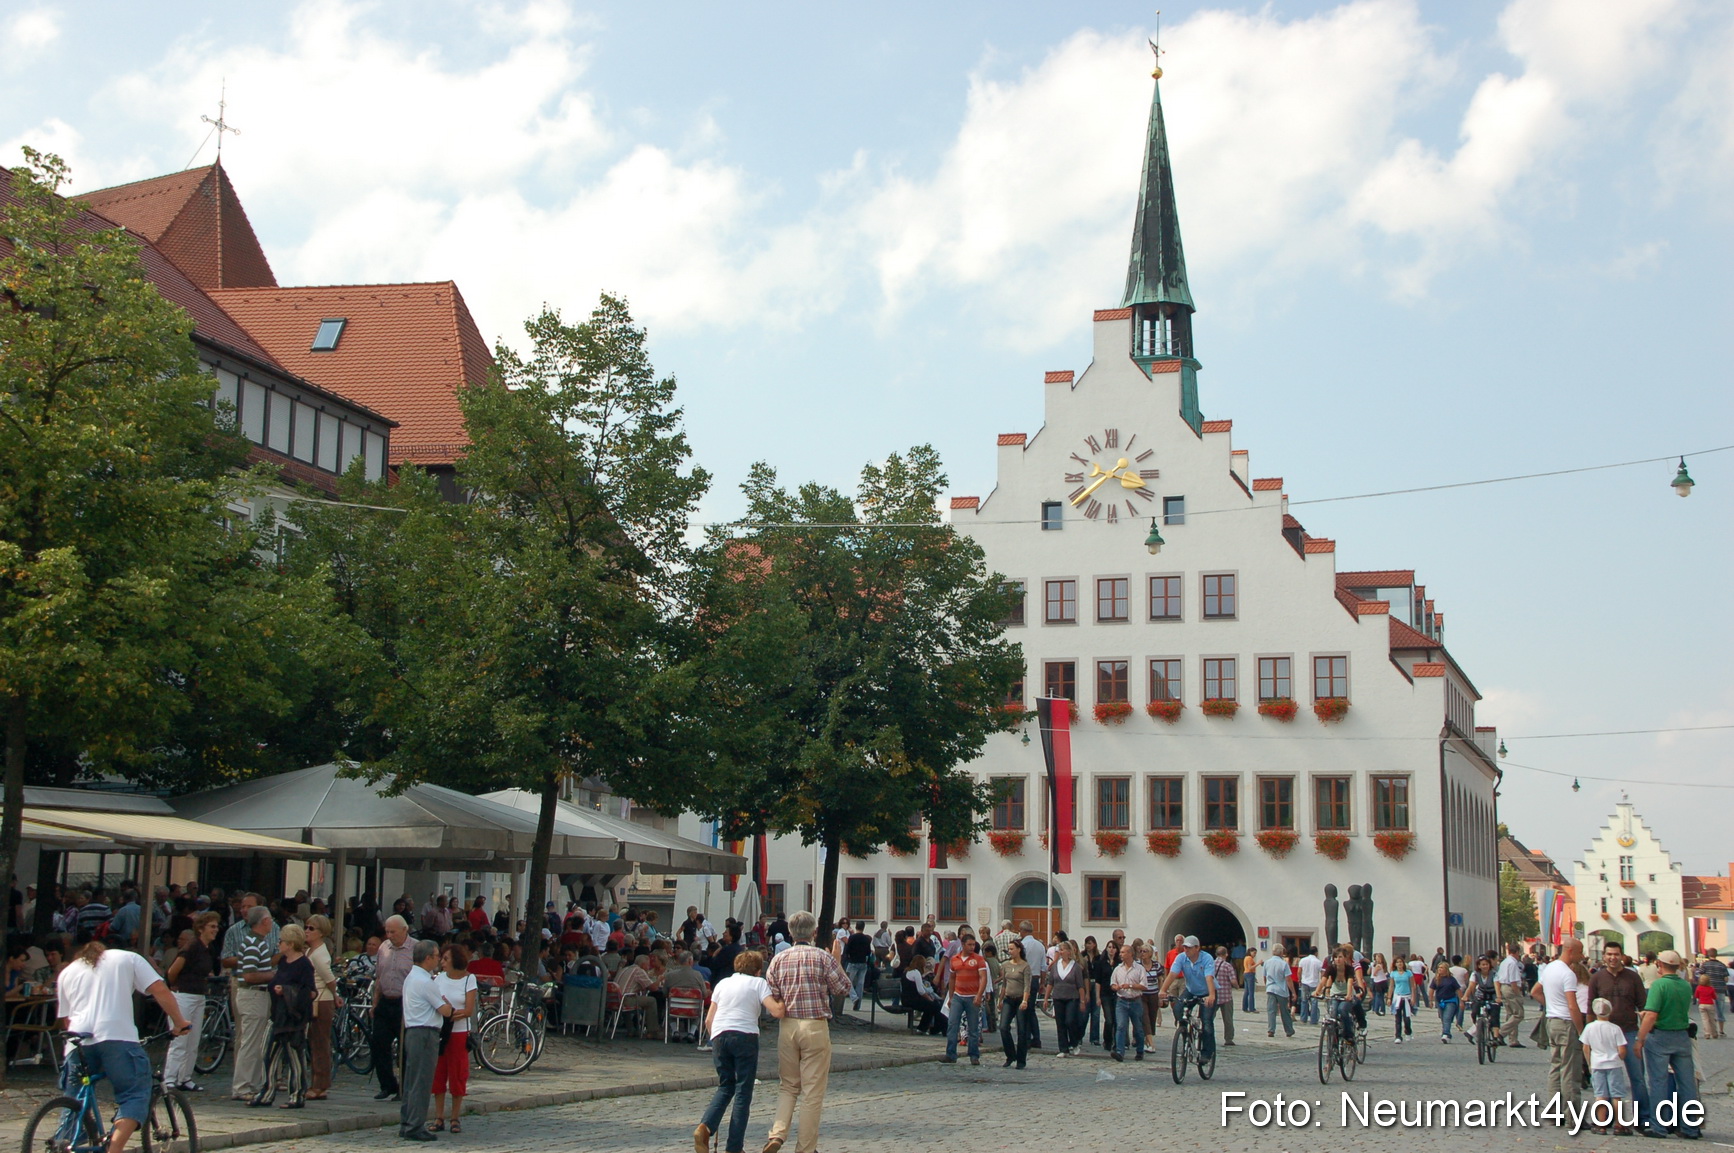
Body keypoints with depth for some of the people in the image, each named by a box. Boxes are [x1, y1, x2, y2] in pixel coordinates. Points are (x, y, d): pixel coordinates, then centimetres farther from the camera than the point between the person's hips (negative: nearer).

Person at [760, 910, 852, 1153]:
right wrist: (837, 965, 12)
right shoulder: (823, 958, -6)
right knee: (813, 1091, 4)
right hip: (816, 1027, -3)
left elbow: (771, 996, -1)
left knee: (787, 1085, 16)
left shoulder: (779, 959, 2)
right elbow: (843, 988, -2)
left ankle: (778, 1133, -3)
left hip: (787, 1026, 3)